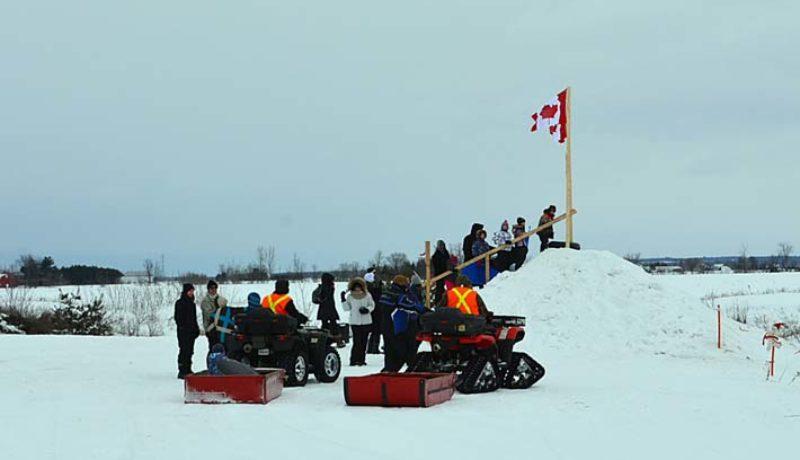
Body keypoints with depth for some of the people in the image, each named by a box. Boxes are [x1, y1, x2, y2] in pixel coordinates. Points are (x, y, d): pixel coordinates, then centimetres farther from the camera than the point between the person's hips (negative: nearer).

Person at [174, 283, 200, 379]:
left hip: (191, 331, 8)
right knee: (184, 350, -10)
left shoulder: (192, 303, 17)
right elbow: (178, 317, -10)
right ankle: (182, 371, -10)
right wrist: (181, 327, -18)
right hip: (183, 331, -8)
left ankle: (188, 370, 17)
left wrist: (196, 329, 17)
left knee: (189, 351, 11)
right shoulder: (180, 303, -6)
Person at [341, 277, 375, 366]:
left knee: (364, 342, 3)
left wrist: (367, 309, -11)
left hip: (366, 322, 2)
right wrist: (343, 300, -9)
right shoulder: (350, 296, 3)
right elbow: (346, 308, 5)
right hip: (355, 322, -2)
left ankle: (361, 360, 11)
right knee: (357, 342, -10)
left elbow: (372, 305, 9)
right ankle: (353, 360, -4)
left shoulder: (367, 295, 3)